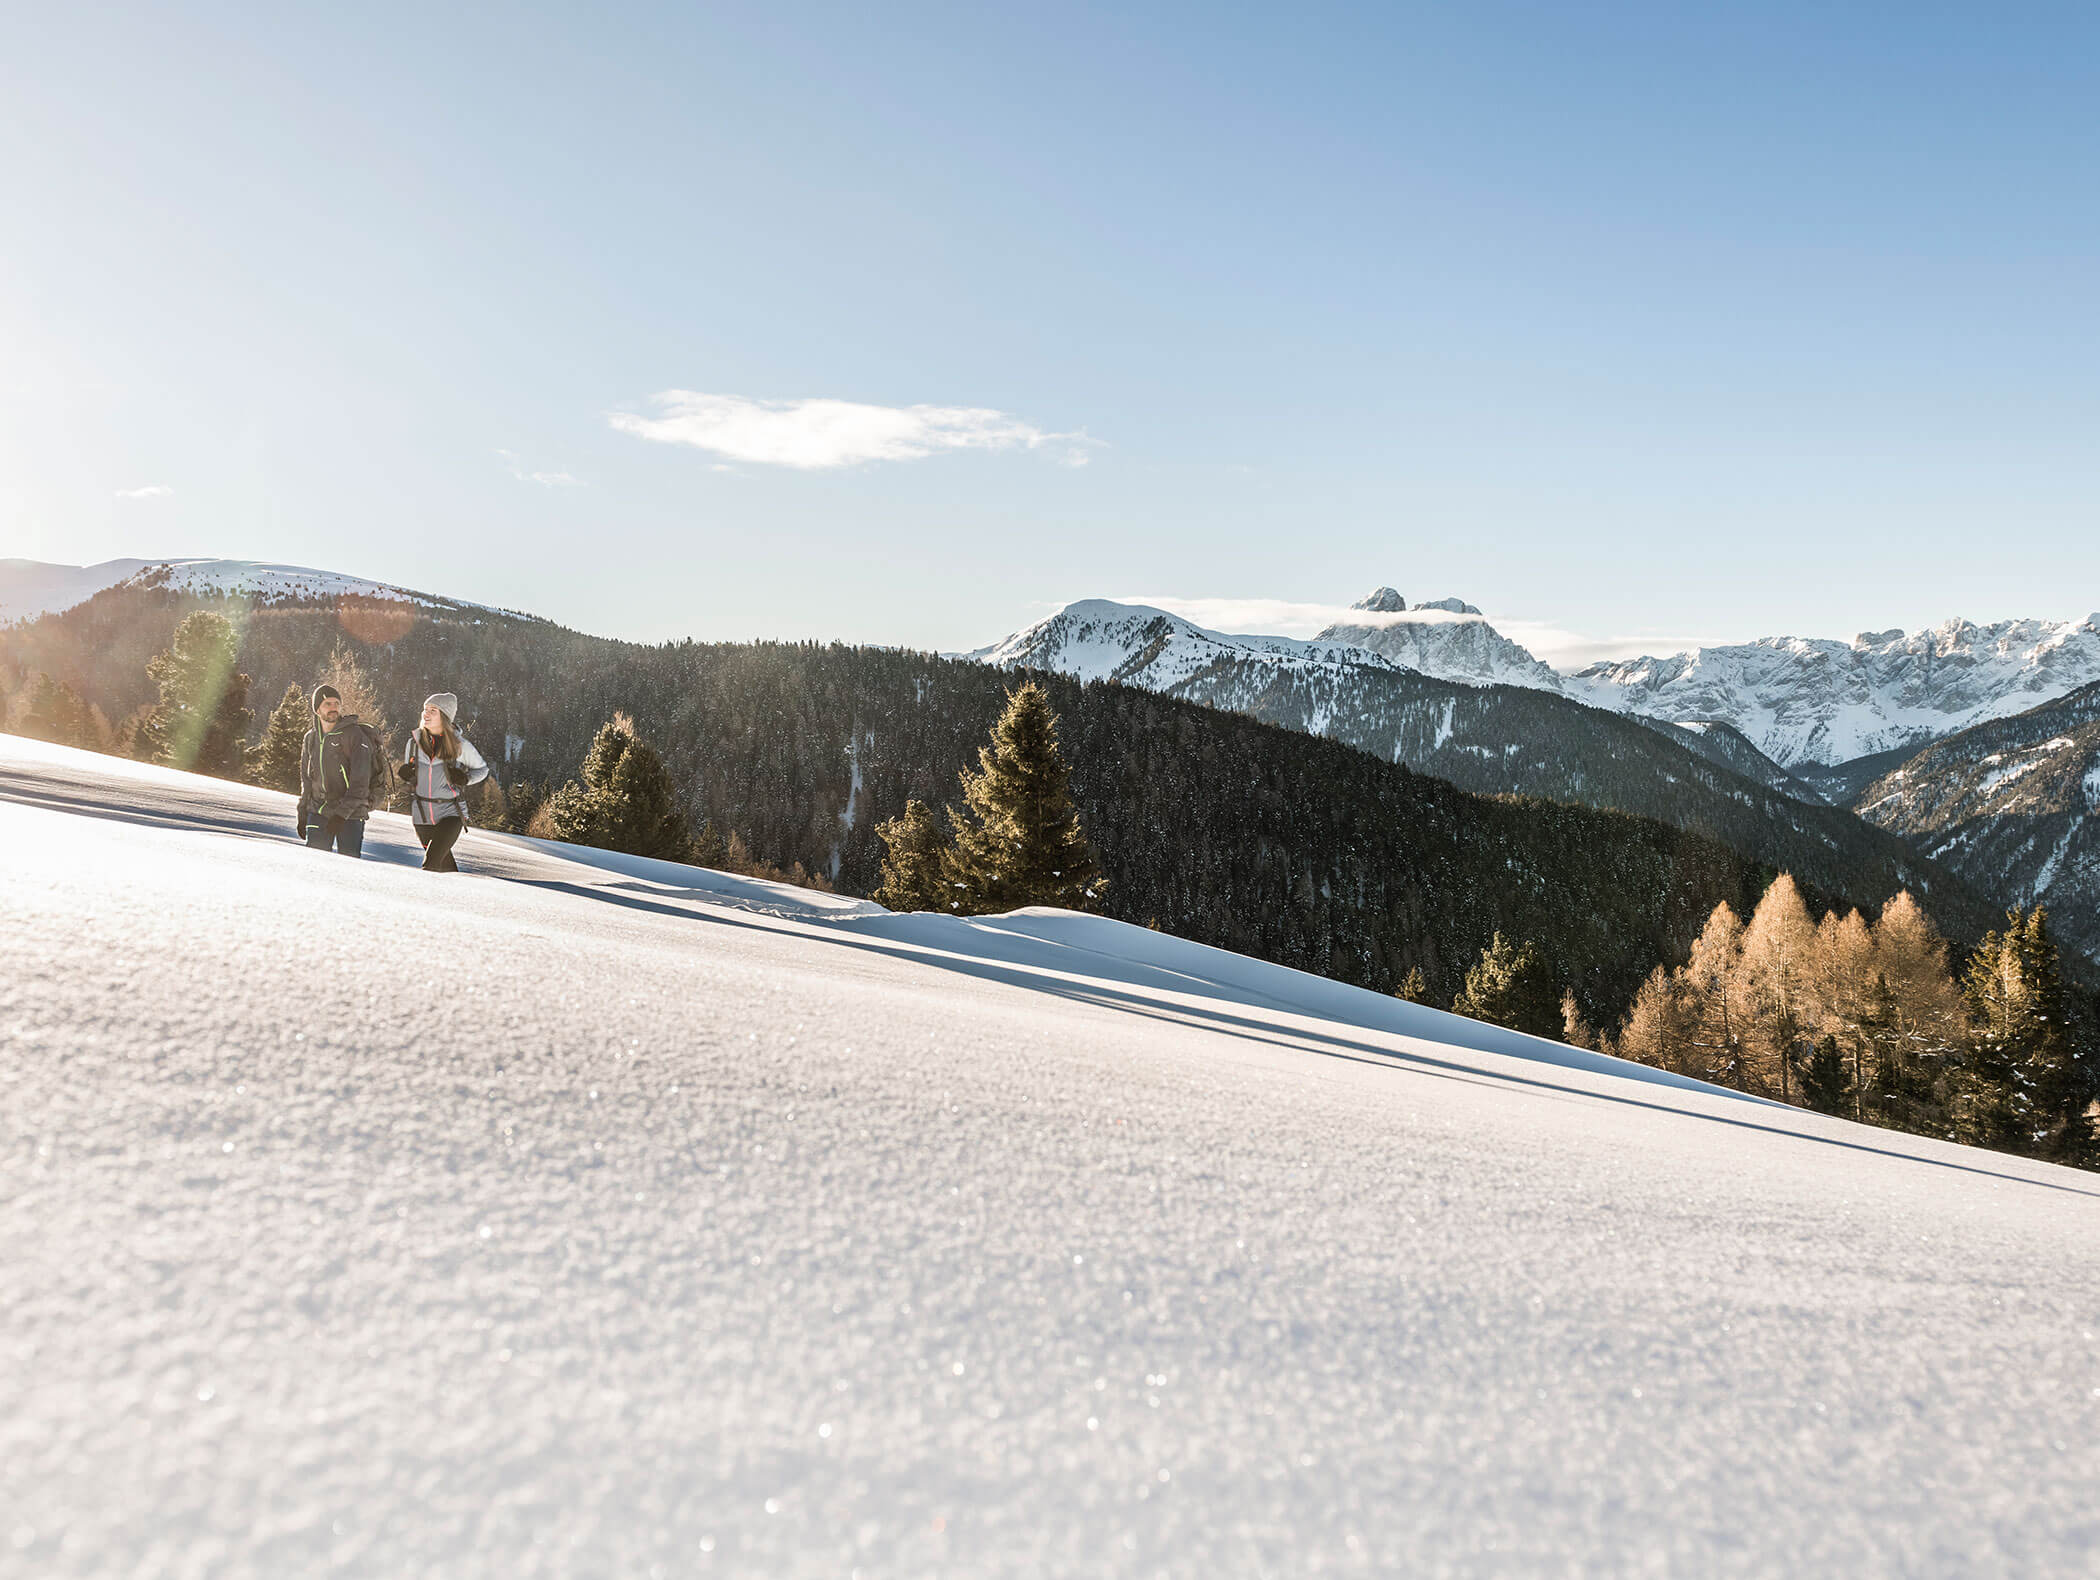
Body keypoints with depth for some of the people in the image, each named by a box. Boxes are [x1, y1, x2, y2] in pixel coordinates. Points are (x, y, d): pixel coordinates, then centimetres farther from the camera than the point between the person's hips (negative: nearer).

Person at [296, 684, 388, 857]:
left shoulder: (356, 735, -9)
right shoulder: (311, 739, 10)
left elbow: (360, 782, -16)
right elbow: (306, 780, 20)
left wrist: (341, 813, -23)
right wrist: (302, 814, 16)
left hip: (350, 815, -5)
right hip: (318, 811, 5)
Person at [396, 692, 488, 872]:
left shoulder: (460, 745, -8)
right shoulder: (415, 741, 1)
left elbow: (482, 769, 6)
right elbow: (409, 778, 15)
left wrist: (465, 778, -14)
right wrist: (404, 774, -8)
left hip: (451, 812, -4)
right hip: (422, 815, 4)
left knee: (431, 862, -21)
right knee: (445, 866, 15)